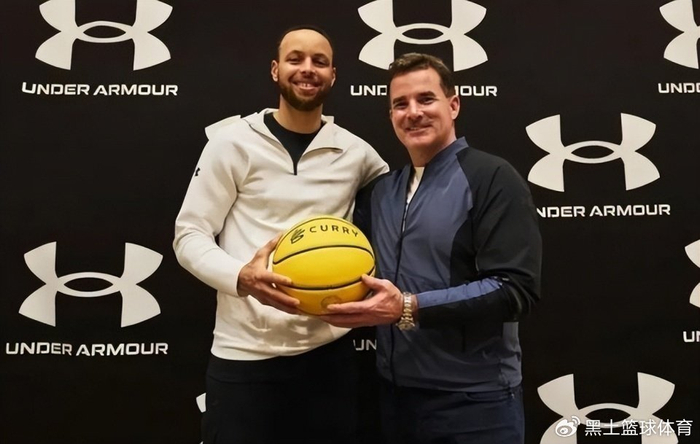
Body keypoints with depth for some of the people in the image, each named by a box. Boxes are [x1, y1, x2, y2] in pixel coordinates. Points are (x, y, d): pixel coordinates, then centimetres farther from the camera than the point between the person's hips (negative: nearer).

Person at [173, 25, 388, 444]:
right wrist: (241, 277, -24)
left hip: (329, 351, 3)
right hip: (245, 354, -2)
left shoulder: (355, 152, 4)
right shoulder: (234, 142, -4)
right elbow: (189, 236, -5)